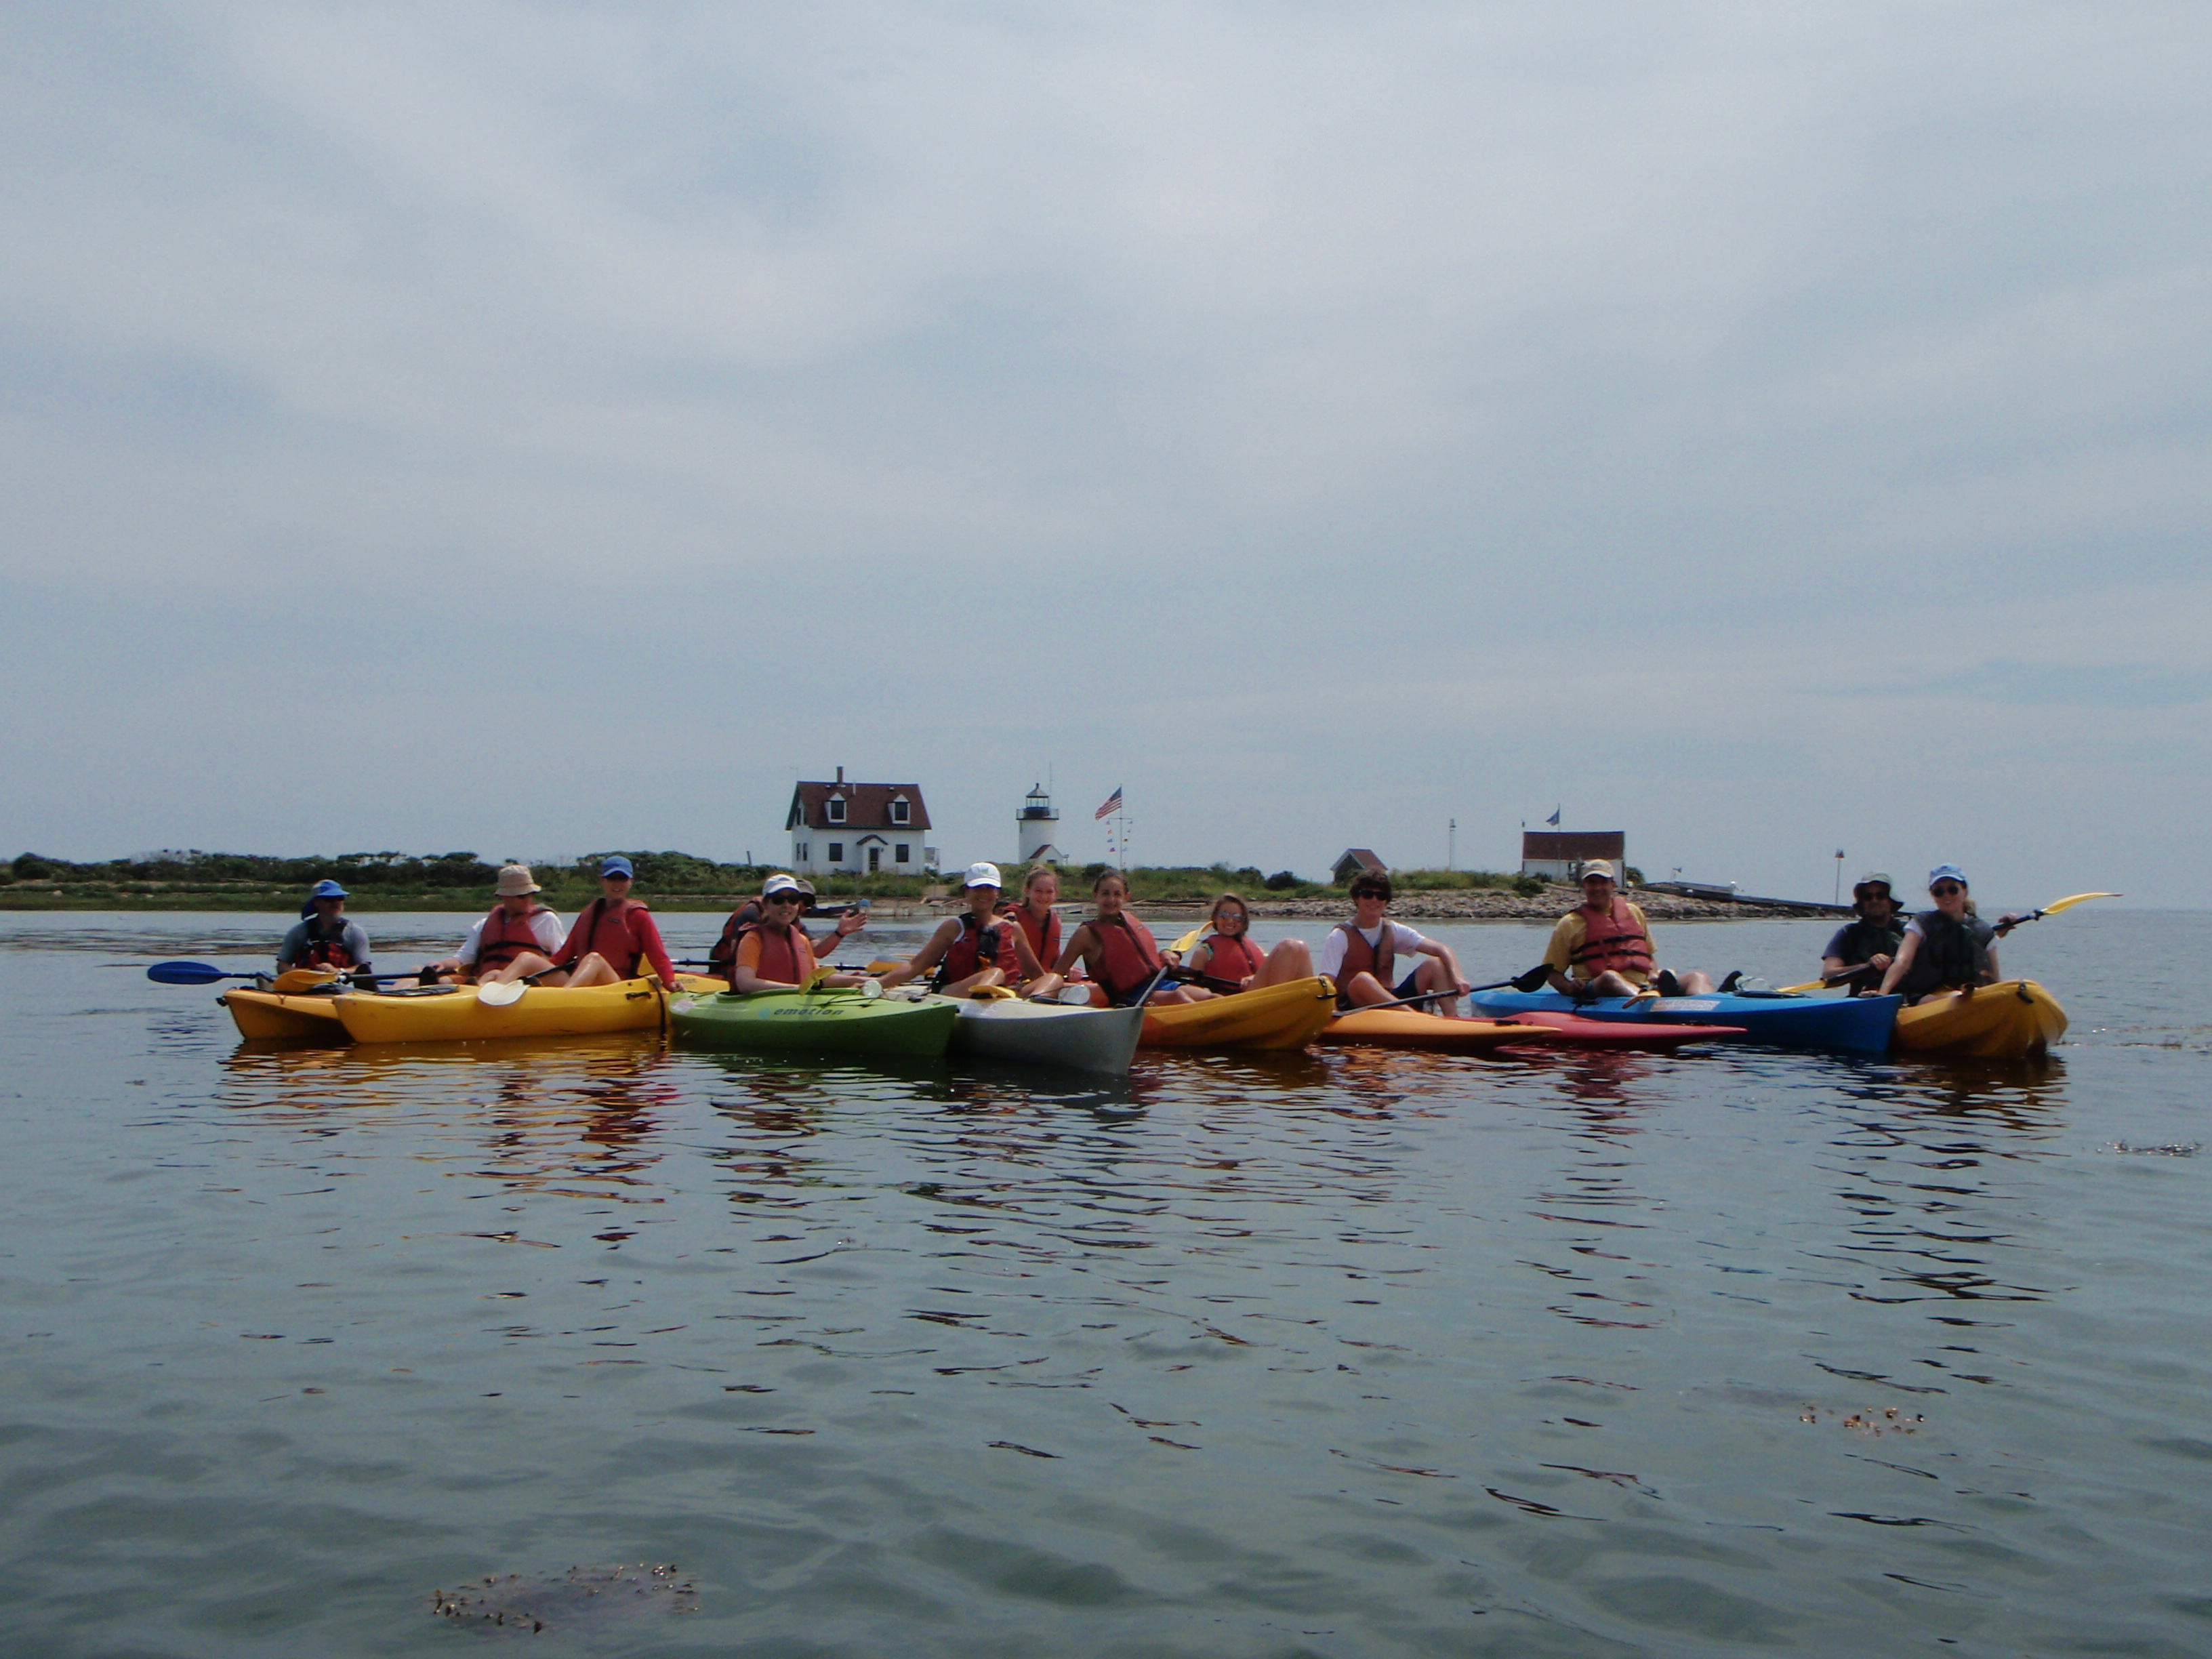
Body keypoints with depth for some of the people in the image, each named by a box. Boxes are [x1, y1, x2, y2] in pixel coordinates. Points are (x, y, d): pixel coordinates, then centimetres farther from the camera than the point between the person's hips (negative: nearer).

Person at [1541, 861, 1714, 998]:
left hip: (1644, 987, 5)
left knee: (1699, 977, -15)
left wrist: (1653, 973, 6)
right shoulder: (1570, 923, 11)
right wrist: (1569, 987, -12)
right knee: (1609, 976, -38)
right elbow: (1553, 971, 10)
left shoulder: (1634, 912, 24)